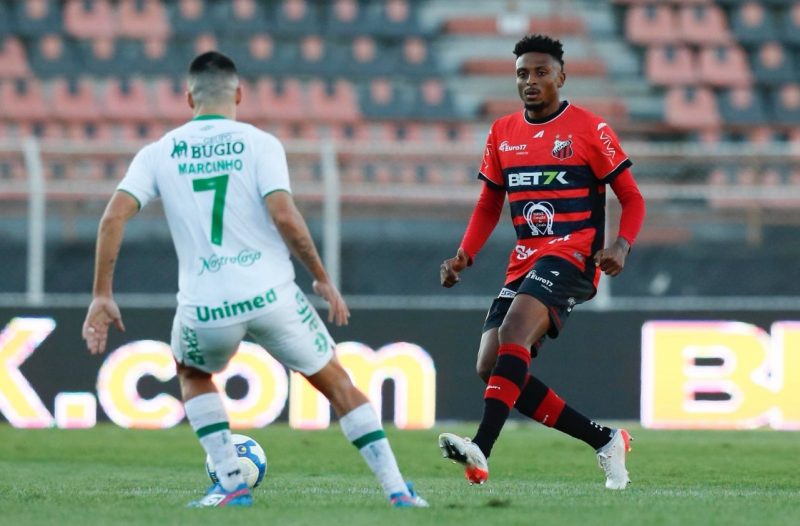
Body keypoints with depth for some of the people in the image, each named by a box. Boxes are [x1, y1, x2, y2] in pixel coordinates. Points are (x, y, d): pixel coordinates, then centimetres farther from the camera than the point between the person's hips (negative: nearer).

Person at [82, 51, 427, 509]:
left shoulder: (159, 153, 7)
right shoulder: (259, 144, 0)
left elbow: (114, 217, -2)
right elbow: (284, 215, -12)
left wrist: (102, 295, 3)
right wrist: (323, 279, -2)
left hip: (205, 308, 1)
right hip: (271, 296, -1)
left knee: (192, 374, 33)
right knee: (337, 382, 16)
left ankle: (231, 483, 18)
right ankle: (397, 490, 9)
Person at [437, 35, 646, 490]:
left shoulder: (590, 129, -2)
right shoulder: (502, 133, 13)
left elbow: (632, 199, 0)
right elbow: (489, 206, 22)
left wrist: (621, 246, -19)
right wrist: (464, 257, 7)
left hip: (571, 256, -7)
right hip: (524, 263, 7)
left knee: (513, 336, -30)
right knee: (492, 368, -5)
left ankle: (481, 451, -41)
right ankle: (605, 440, 6)